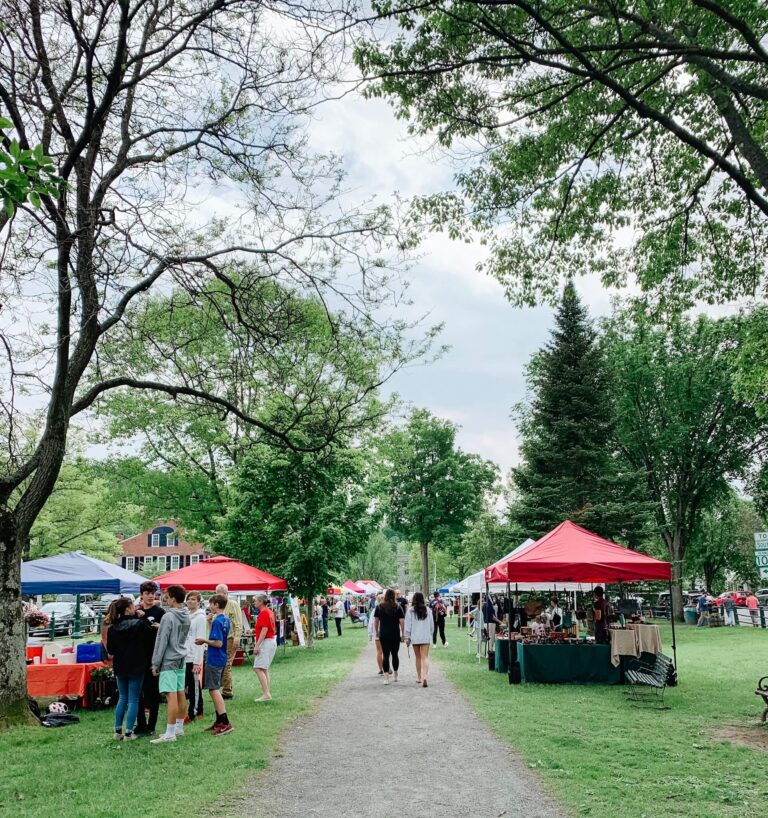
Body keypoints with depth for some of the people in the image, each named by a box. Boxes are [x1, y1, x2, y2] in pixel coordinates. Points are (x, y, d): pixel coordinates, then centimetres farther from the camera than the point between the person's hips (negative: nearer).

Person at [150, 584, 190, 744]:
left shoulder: (168, 617, -16)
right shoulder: (186, 616, 8)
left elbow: (161, 641, -14)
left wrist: (155, 663, -7)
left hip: (169, 661, -9)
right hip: (181, 659, 9)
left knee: (171, 696, -9)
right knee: (180, 694, 13)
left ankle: (170, 734, -8)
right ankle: (179, 728, 22)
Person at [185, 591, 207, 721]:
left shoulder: (200, 617, -9)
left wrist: (197, 661, -16)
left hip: (193, 657, -7)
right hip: (184, 656, 7)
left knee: (194, 686, 0)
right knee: (184, 685, 10)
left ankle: (193, 712, 7)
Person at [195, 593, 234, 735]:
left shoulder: (217, 621, -19)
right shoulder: (226, 620, 9)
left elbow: (218, 643, -23)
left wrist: (204, 641, -10)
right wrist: (211, 622, 9)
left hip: (214, 660, -9)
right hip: (221, 659, 9)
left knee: (214, 690, -5)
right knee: (215, 689, 16)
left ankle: (225, 722, -8)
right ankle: (219, 721, 21)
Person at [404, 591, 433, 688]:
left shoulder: (410, 610, -6)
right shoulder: (428, 610, 0)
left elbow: (408, 625, -5)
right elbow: (432, 624, 7)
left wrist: (407, 637, 3)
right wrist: (430, 634, 21)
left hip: (415, 637, 0)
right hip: (426, 637, 0)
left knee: (418, 657, 13)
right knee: (425, 657, -3)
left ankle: (419, 677, 23)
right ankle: (425, 677, -21)